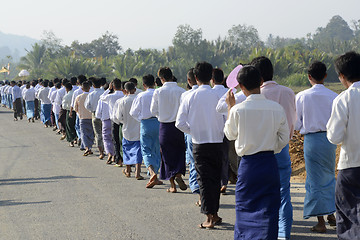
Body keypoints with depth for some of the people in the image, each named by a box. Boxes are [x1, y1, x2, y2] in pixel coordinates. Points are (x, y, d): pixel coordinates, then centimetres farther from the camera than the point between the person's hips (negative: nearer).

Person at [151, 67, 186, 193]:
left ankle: (172, 185, 9)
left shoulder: (158, 92, -9)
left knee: (168, 154, 8)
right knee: (180, 151, 17)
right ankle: (179, 174, -5)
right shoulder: (181, 91, -8)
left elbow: (153, 111, -3)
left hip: (165, 126, 0)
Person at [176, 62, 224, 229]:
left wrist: (193, 132, 9)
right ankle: (215, 214, 20)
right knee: (215, 179, 13)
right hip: (217, 143, 1)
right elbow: (226, 122, -5)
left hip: (199, 144, -1)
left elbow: (180, 123, -6)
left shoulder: (190, 97, -6)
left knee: (204, 180, 2)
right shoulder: (218, 96, -7)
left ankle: (209, 217, -3)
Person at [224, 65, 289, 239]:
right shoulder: (276, 108, -5)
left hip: (248, 165, -1)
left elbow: (230, 134, 6)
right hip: (270, 163, 2)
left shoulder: (238, 110, -12)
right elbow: (284, 138, 2)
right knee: (269, 210, 7)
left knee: (245, 208, 12)